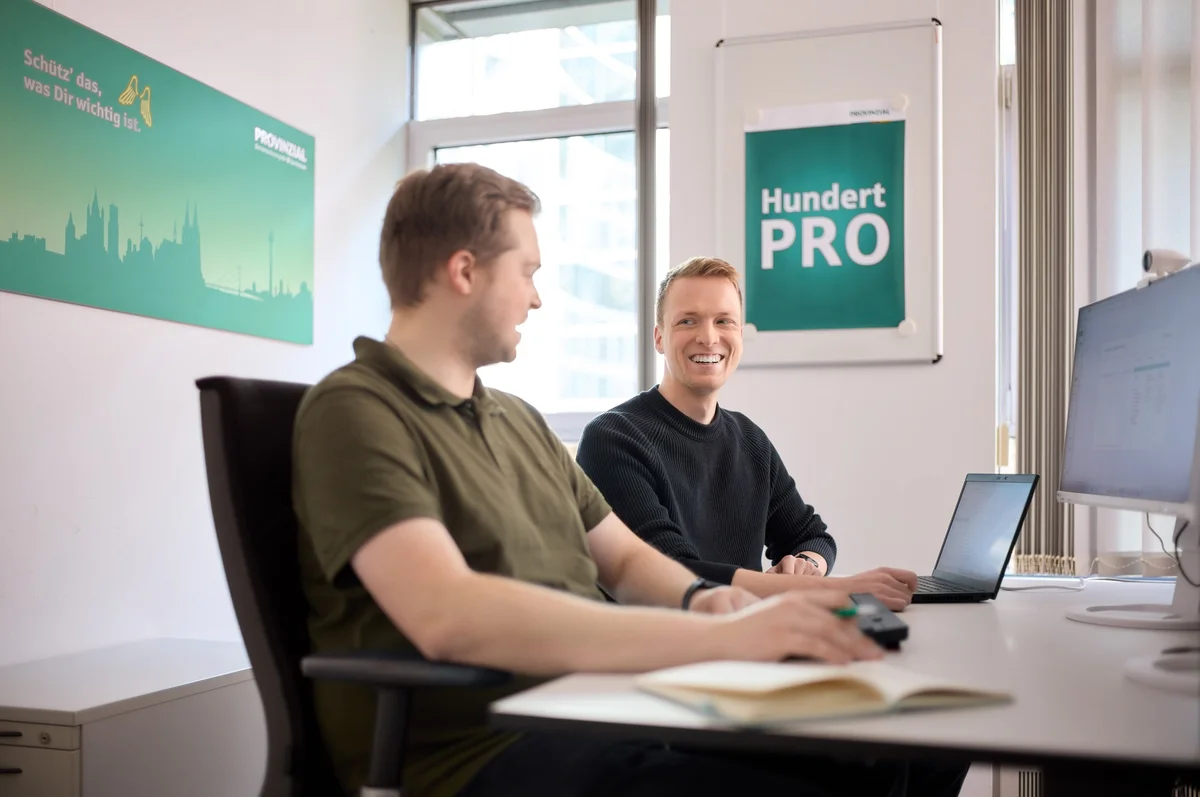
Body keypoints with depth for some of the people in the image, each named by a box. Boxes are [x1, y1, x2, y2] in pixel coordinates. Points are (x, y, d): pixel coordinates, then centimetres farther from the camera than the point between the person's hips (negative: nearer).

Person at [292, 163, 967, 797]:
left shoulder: (520, 420, 21)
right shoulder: (353, 411, -8)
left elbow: (624, 558, 22)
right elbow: (448, 616, -24)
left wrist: (700, 598, -3)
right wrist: (721, 637, -28)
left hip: (606, 710, 8)